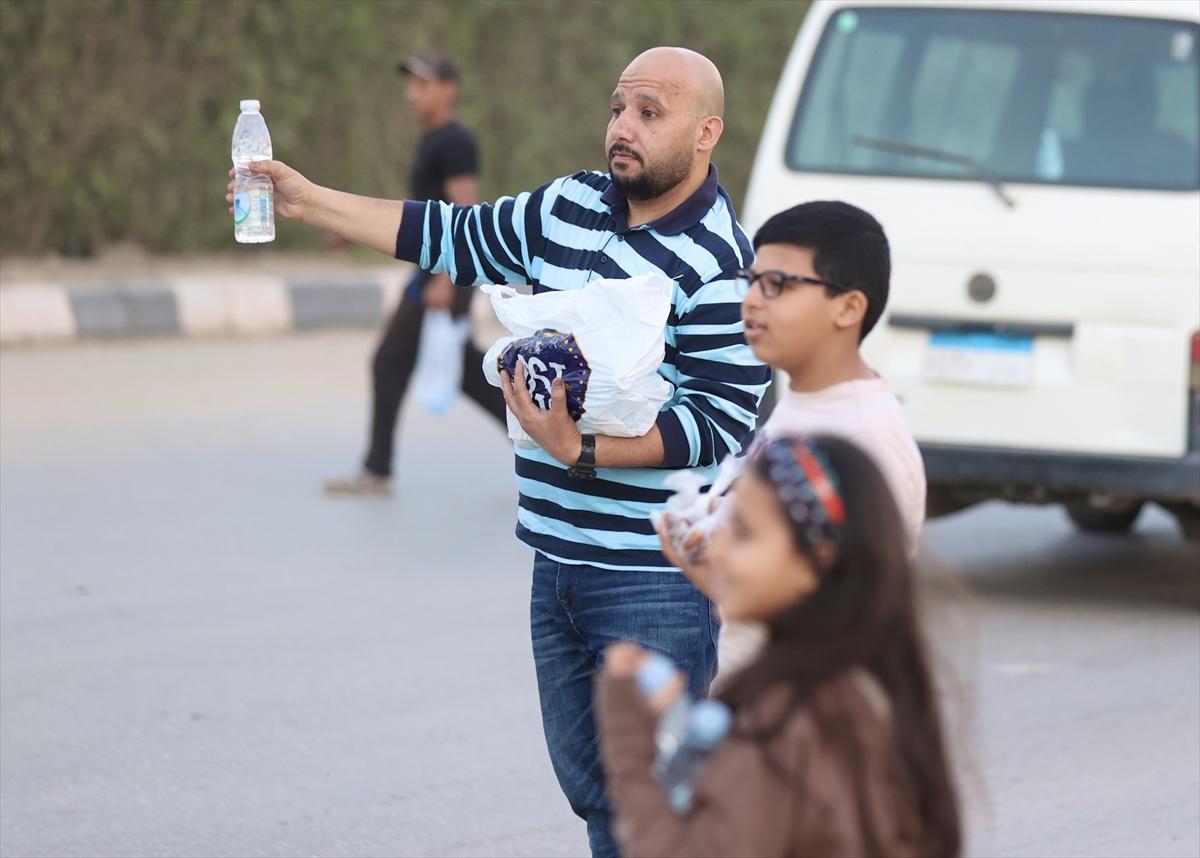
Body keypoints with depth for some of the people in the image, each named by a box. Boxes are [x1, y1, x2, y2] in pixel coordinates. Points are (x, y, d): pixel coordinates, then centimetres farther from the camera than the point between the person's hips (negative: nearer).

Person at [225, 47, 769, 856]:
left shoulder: (720, 265, -16)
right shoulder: (569, 207, 9)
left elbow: (718, 423, -20)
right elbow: (455, 239, 22)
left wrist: (584, 453, -27)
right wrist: (310, 201, 19)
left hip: (658, 578, -8)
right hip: (561, 563, 8)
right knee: (590, 784, 16)